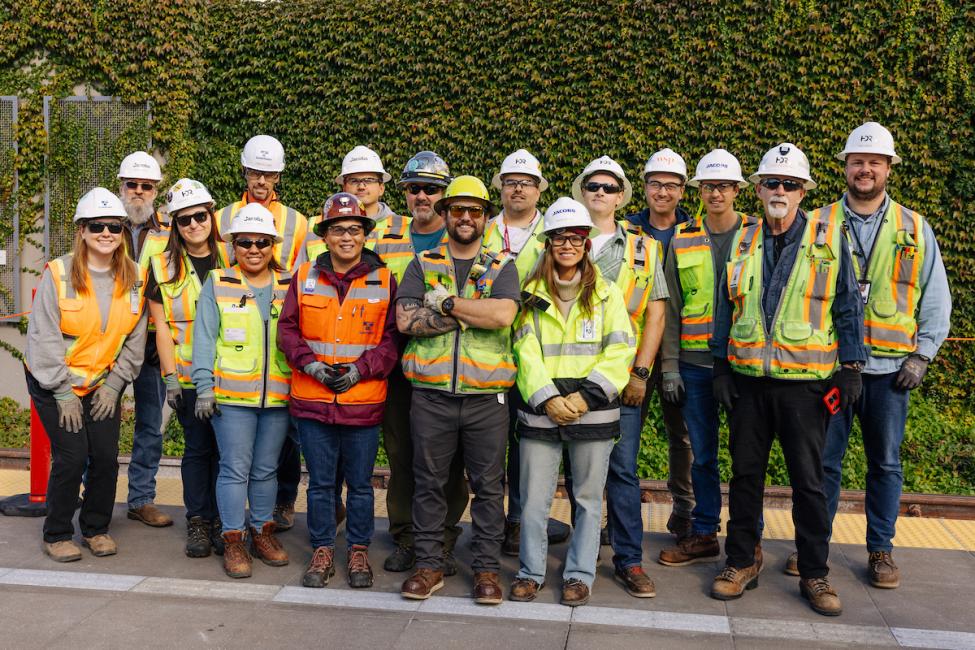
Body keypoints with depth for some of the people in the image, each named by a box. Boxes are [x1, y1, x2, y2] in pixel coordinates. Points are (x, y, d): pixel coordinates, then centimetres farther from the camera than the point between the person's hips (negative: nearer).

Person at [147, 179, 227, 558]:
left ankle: (220, 520, 16)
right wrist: (170, 377, -5)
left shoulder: (230, 259, 5)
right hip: (187, 375, -1)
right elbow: (161, 326, 2)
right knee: (197, 447, 4)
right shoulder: (162, 266, 3)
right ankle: (197, 522, 15)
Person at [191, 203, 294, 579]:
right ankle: (233, 540, 11)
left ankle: (263, 532, 25)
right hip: (232, 394, -2)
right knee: (235, 469, 0)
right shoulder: (217, 284, 2)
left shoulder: (289, 287, 8)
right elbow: (204, 338, -1)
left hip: (278, 395, 2)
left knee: (266, 469, 12)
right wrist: (204, 388, -7)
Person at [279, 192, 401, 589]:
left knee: (360, 483, 10)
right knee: (320, 482, 11)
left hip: (363, 401, -1)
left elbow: (392, 339, -1)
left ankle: (358, 551, 26)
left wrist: (360, 369, -13)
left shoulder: (384, 281, 0)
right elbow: (287, 330, 5)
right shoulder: (305, 277, 5)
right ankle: (322, 550, 26)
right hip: (312, 400, 1)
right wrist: (311, 364, -10)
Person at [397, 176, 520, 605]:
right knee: (429, 483, 8)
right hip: (431, 396, 1)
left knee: (488, 485, 6)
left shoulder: (501, 268, 7)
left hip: (486, 397, 0)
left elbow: (503, 315, -14)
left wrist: (446, 302, -10)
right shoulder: (422, 265, 9)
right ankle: (429, 565, 21)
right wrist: (474, 312, -11)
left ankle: (487, 568, 18)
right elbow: (405, 320, -8)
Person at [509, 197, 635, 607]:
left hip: (593, 414, 0)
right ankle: (530, 571, 21)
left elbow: (619, 351, -2)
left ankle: (579, 575, 21)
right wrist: (547, 398, -13)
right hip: (540, 413, 1)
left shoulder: (606, 295, 6)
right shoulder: (531, 294, 8)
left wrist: (585, 396, -13)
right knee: (534, 499, 4)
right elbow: (525, 351, 0)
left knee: (589, 499, 8)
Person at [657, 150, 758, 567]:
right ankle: (703, 535, 22)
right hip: (695, 364, 2)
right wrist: (669, 367, 2)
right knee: (702, 454, 10)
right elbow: (670, 308, 8)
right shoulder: (682, 241, 7)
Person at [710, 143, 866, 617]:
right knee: (745, 474, 9)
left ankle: (814, 574, 17)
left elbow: (848, 308, 3)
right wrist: (721, 367, 7)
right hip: (748, 381, 2)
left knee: (809, 480, 4)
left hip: (805, 382, -2)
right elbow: (726, 308, 11)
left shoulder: (829, 240, 1)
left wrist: (849, 368, -3)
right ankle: (741, 562, 23)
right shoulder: (742, 243, 8)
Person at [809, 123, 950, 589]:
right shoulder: (818, 225, 4)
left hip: (889, 368, 1)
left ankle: (881, 550, 22)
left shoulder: (915, 229, 7)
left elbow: (936, 301, 9)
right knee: (824, 459, 5)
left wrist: (921, 356, 0)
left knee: (885, 462, 9)